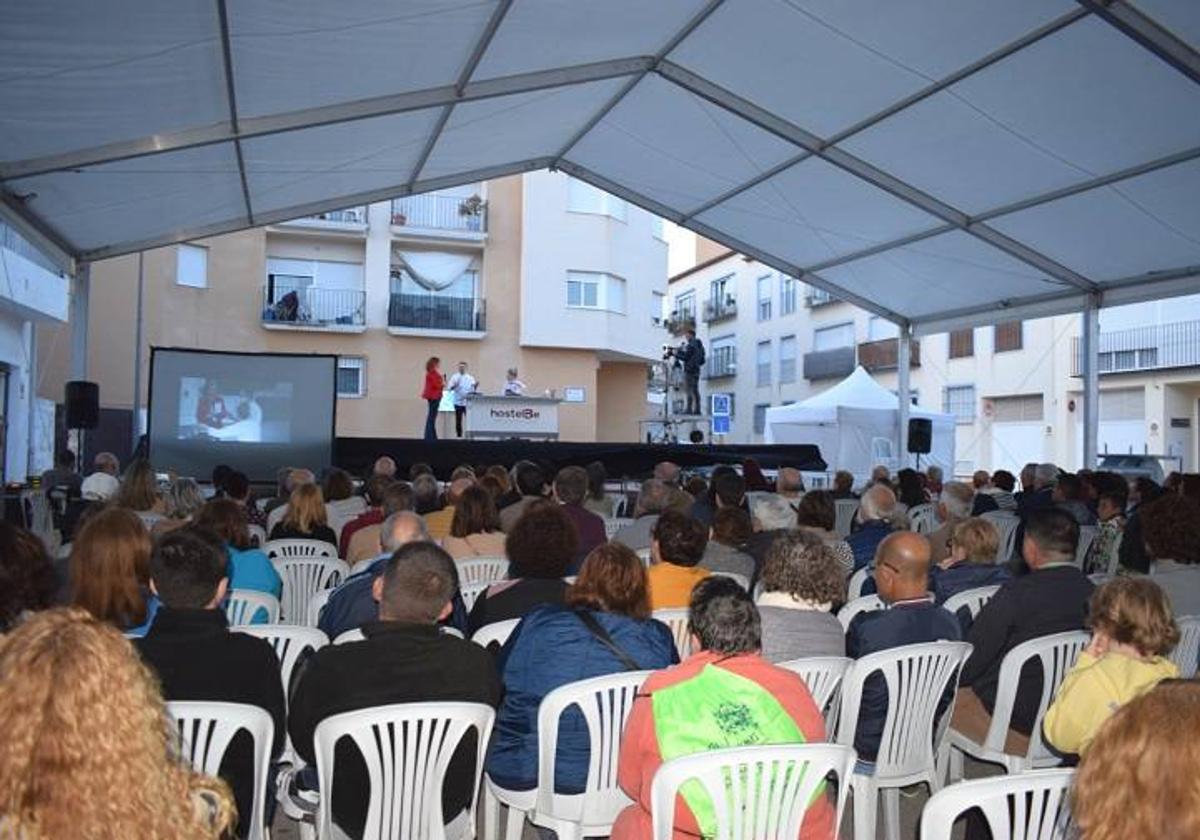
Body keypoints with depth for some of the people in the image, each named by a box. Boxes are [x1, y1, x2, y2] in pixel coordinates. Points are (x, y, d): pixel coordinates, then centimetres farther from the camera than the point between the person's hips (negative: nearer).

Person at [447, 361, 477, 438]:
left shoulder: (470, 378, 10)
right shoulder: (455, 377, 5)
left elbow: (474, 388, 7)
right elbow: (450, 387, -5)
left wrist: (476, 385, -13)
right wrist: (454, 386, -25)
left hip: (468, 402, 1)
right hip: (458, 402, -1)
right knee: (458, 420, 1)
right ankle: (459, 435, 6)